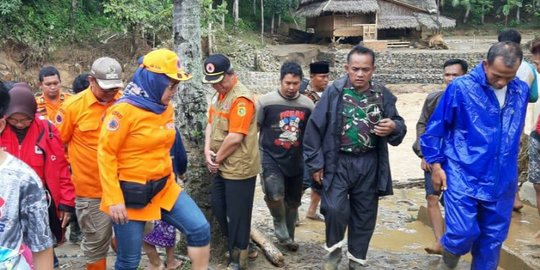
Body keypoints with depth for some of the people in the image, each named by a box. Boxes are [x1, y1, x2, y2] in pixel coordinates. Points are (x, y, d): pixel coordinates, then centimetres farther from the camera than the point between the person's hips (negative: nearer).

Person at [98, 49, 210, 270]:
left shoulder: (166, 108, 3)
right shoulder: (124, 110, -19)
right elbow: (105, 154, -18)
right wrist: (114, 199, -20)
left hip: (164, 188, 6)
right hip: (130, 194, -6)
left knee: (200, 229, -4)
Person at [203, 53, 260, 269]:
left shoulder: (241, 98, -21)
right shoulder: (218, 95, 9)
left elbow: (235, 138, -24)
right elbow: (211, 124, 12)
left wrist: (217, 158, -11)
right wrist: (208, 150, -5)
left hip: (239, 168, -9)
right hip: (221, 167, 9)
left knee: (237, 215, 3)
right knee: (218, 209, 18)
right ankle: (233, 245, 38)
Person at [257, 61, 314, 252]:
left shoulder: (308, 105, 1)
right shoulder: (266, 101, -7)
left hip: (296, 161, 4)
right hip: (270, 158, -3)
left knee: (293, 201, 15)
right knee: (275, 195, -25)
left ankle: (289, 237, 36)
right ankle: (280, 226, 3)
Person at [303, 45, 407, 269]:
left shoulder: (382, 95, 0)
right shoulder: (334, 92, -7)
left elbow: (400, 127, 7)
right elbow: (314, 128, -5)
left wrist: (394, 127, -18)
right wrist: (315, 163, -7)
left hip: (369, 164, 3)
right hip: (338, 162, -2)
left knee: (364, 214, 11)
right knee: (335, 209, -14)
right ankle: (334, 249, 16)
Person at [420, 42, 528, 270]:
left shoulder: (521, 90, 2)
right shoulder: (460, 88, -12)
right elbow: (435, 129, -4)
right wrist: (436, 165, -4)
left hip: (502, 181, 4)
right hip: (464, 178, -4)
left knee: (493, 238, 12)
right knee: (463, 233, -10)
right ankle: (451, 250, 25)